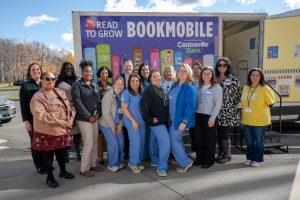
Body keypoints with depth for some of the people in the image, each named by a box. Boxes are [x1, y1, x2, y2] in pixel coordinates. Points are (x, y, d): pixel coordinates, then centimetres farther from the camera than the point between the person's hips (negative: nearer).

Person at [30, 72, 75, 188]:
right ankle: (50, 177, 24)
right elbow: (40, 115, -22)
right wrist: (58, 121, -22)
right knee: (48, 154, 8)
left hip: (63, 129, 6)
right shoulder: (38, 97, -11)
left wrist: (70, 120, -4)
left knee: (62, 151, 18)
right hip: (48, 131, -5)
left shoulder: (61, 93, 10)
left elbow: (70, 107, 12)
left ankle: (63, 171, 37)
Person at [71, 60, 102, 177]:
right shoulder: (77, 85, -5)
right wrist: (88, 116, -16)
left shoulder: (95, 86, 15)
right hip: (83, 119, -6)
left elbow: (98, 101, 13)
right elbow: (77, 102, -14)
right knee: (88, 143, -5)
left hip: (94, 118, 6)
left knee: (95, 142, 11)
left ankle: (92, 164, 25)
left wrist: (97, 114, -4)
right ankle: (84, 169, 9)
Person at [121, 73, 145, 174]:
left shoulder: (141, 93, 10)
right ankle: (133, 163, 11)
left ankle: (138, 162, 24)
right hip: (131, 122, -6)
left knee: (141, 142, 8)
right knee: (135, 142, -8)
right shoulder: (126, 93, -7)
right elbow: (124, 108, -12)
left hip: (142, 122, 6)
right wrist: (133, 120, -13)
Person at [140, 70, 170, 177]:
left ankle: (155, 161, 36)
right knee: (165, 142, -13)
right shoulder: (149, 90, -14)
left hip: (163, 121, 8)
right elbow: (144, 105, -23)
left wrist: (167, 117, 13)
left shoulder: (161, 89, 13)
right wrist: (149, 119, -20)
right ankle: (161, 168, -3)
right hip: (156, 121, -8)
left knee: (154, 141, 20)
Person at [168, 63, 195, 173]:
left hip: (180, 119, -8)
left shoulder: (189, 88, -15)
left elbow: (190, 106, -20)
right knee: (177, 139, 17)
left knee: (174, 141, -1)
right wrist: (169, 116, 13)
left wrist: (184, 121, -23)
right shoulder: (175, 85, 8)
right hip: (172, 118, 8)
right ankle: (181, 159, 34)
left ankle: (185, 162, 15)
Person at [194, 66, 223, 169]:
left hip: (210, 117, -4)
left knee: (209, 139, 6)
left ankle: (209, 160, 21)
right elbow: (195, 101, 9)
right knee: (198, 138, 9)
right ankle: (199, 158, 26)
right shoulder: (198, 86, 8)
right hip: (198, 116, 4)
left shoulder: (216, 87, -5)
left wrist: (212, 118, -14)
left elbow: (218, 104, -9)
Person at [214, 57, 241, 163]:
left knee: (224, 133, -3)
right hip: (217, 111, 4)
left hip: (228, 112, -4)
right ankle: (220, 153, 24)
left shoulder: (233, 79, -3)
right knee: (218, 133, 9)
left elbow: (238, 95, -2)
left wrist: (233, 107, -7)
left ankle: (227, 154, 16)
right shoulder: (215, 79, 10)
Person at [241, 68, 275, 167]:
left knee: (259, 141, 8)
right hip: (247, 120, 5)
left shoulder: (265, 89, -11)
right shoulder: (245, 88, 5)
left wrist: (259, 109, 2)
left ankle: (258, 160, 23)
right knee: (249, 140, 15)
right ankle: (250, 158, 30)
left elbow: (270, 102, -1)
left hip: (260, 120, -5)